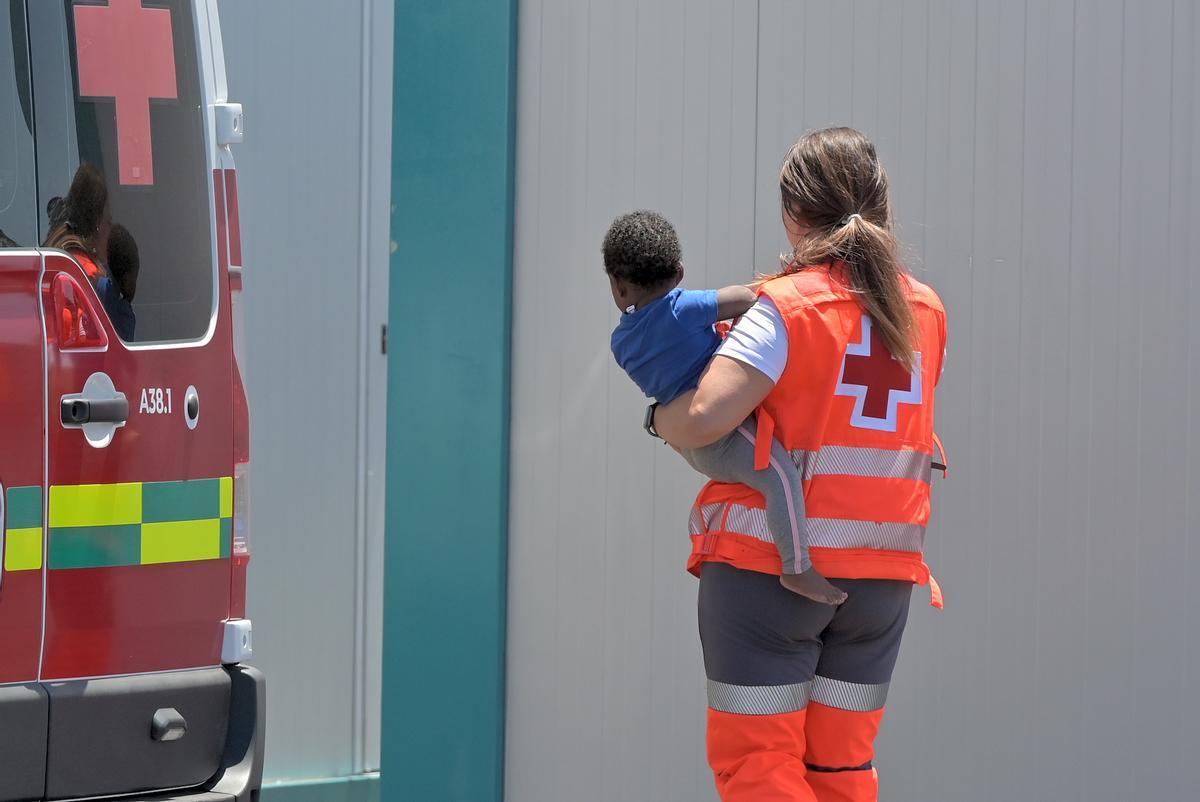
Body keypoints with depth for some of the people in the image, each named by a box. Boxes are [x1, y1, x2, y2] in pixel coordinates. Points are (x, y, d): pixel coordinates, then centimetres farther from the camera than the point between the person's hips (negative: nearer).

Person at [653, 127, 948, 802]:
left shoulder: (787, 310, -12)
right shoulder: (926, 312, 5)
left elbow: (703, 419, -23)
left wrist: (662, 416, 0)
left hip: (769, 568, -5)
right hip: (882, 577, 5)